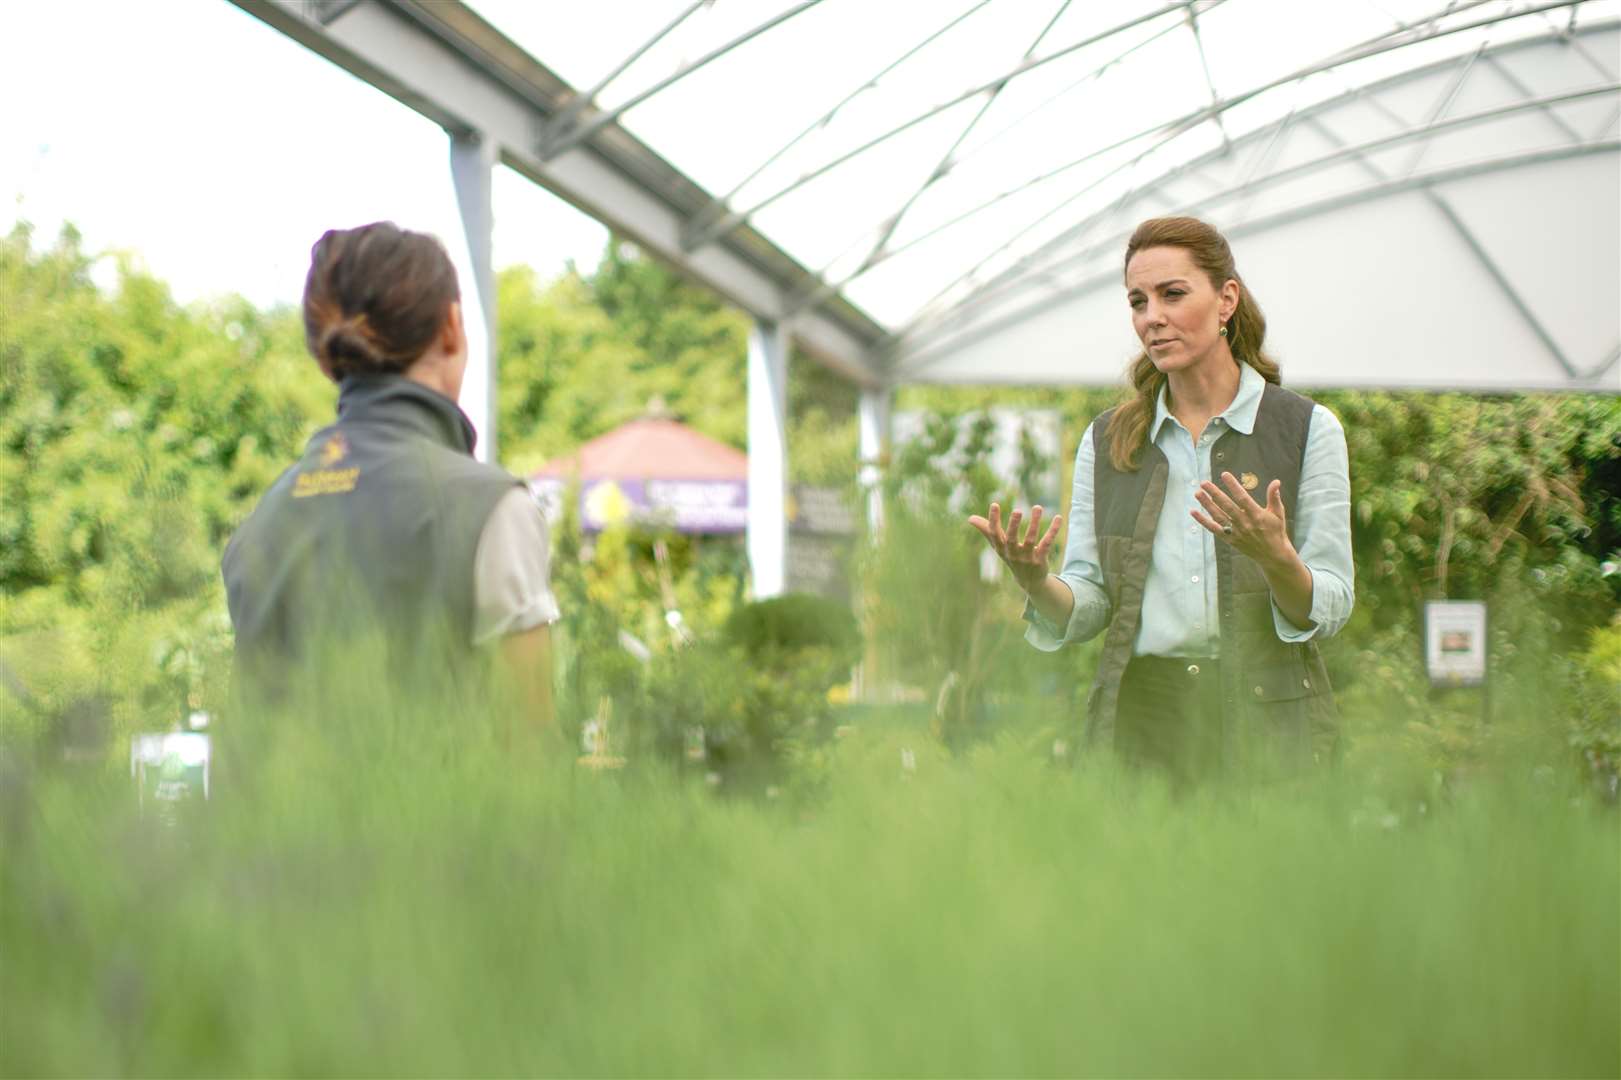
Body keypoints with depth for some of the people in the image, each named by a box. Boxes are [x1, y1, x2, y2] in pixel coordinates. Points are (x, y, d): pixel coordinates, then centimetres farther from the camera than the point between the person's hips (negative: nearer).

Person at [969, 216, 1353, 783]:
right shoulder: (1106, 440, 8)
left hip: (1266, 726, -2)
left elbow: (1330, 610, -4)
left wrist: (1276, 559, -25)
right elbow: (1088, 607, 6)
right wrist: (1035, 581, -15)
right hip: (1138, 721, 2)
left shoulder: (1307, 428, -1)